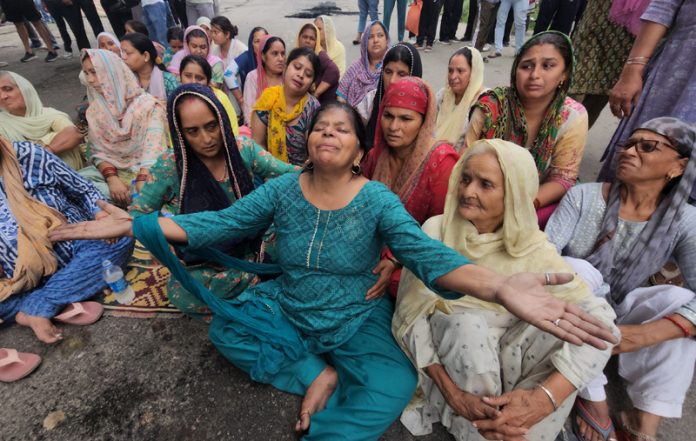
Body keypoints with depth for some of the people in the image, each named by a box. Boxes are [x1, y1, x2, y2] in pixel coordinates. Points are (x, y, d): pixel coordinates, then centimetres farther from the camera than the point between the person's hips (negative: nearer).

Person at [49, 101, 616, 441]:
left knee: (395, 383, -25)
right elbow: (220, 222, -10)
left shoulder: (378, 200, -17)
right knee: (224, 326, -13)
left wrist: (500, 286, -47)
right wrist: (133, 224, -18)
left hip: (356, 320, -3)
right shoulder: (281, 189, -7)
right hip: (287, 309, 4)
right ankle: (320, 375, -7)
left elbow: (426, 253, -29)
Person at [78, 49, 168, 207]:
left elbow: (153, 151, -14)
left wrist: (142, 185, -27)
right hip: (111, 170, 4)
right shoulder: (95, 109, 12)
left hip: (144, 171, -4)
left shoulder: (147, 104, -3)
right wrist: (112, 178, -16)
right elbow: (98, 150, 5)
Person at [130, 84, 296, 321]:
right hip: (203, 265, -1)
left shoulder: (243, 149, -5)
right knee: (182, 294, -33)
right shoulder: (170, 166, -10)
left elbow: (287, 174, -5)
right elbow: (137, 214, -1)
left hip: (250, 250, 2)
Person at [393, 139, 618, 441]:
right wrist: (451, 391, -26)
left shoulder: (533, 251, -13)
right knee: (467, 324, -33)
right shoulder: (435, 231, -14)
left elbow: (600, 323, -21)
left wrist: (545, 398, -34)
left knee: (567, 321, -23)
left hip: (504, 362, 2)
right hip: (444, 359, -1)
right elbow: (410, 313, -16)